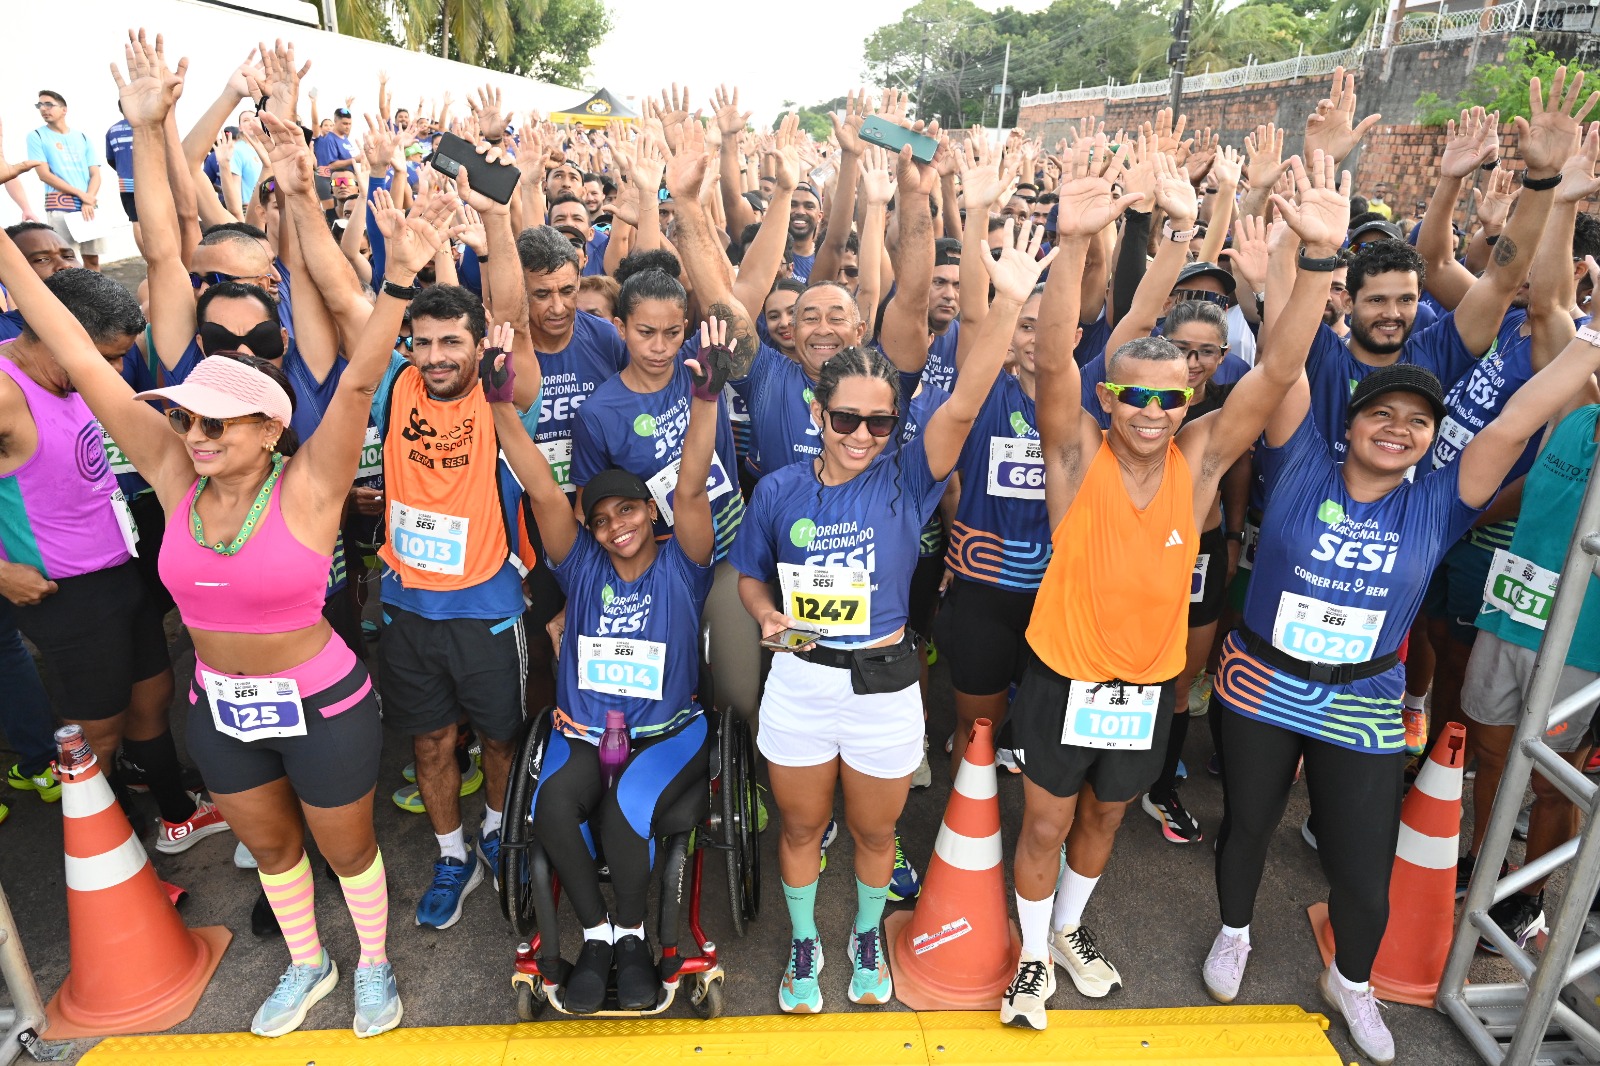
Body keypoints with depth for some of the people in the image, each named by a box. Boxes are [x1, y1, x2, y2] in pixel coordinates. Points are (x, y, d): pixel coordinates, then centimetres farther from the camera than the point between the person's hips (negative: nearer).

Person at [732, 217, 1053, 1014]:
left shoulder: (905, 481, -10)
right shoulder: (779, 491, -5)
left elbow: (965, 403, -24)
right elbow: (748, 573, 8)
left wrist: (1008, 301, -33)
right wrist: (767, 613, -14)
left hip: (885, 685, 0)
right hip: (799, 681, 1)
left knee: (874, 832, 20)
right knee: (800, 828, 20)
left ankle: (867, 935, 51)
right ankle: (804, 944, 47)